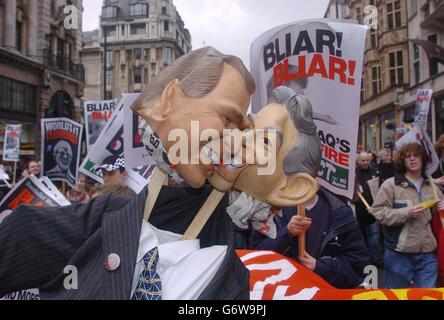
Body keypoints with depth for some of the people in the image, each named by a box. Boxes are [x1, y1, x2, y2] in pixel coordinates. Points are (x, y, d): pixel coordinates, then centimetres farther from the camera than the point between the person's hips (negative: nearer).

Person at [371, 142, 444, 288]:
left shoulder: (432, 186, 10)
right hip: (399, 253, -4)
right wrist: (406, 213, -21)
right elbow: (378, 211, -11)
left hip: (428, 253, 4)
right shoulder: (390, 184, -6)